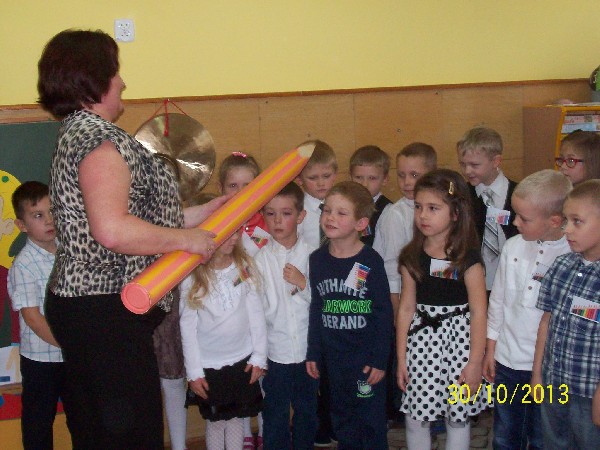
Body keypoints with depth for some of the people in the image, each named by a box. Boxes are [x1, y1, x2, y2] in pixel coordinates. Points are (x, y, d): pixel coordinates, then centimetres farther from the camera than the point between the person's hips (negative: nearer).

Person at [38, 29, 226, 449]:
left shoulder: (77, 134, 16)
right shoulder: (102, 139, -15)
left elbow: (131, 216, 15)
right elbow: (112, 230, -28)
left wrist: (202, 213, 16)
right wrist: (187, 239, -16)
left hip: (79, 302, 11)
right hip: (107, 312, -11)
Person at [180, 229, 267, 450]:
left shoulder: (243, 266, -6)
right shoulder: (192, 276, -12)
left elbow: (255, 312, 0)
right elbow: (188, 326, -8)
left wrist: (259, 355, 0)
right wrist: (193, 371, -6)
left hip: (242, 360, 2)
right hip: (209, 364, -2)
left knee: (237, 417, 13)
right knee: (216, 420, 12)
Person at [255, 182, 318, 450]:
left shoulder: (311, 255, -5)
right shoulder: (260, 258, -7)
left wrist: (304, 284, -18)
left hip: (308, 349, 2)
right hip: (276, 352, -1)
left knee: (307, 412, 17)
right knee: (275, 416, 9)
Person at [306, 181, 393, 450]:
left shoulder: (370, 262, -11)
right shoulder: (317, 259, 1)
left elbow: (383, 313, -9)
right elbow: (315, 309, 7)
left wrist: (379, 359, -10)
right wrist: (313, 353, 7)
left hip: (366, 356, -4)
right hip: (333, 357, 4)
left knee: (371, 420, 5)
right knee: (342, 420, 17)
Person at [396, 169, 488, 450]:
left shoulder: (467, 257, -9)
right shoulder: (412, 257, 2)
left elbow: (478, 311, -8)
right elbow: (406, 307, 5)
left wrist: (475, 362, -9)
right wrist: (401, 358, 5)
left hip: (458, 337, -3)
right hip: (422, 337, 3)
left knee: (457, 418, 8)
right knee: (414, 418, 7)